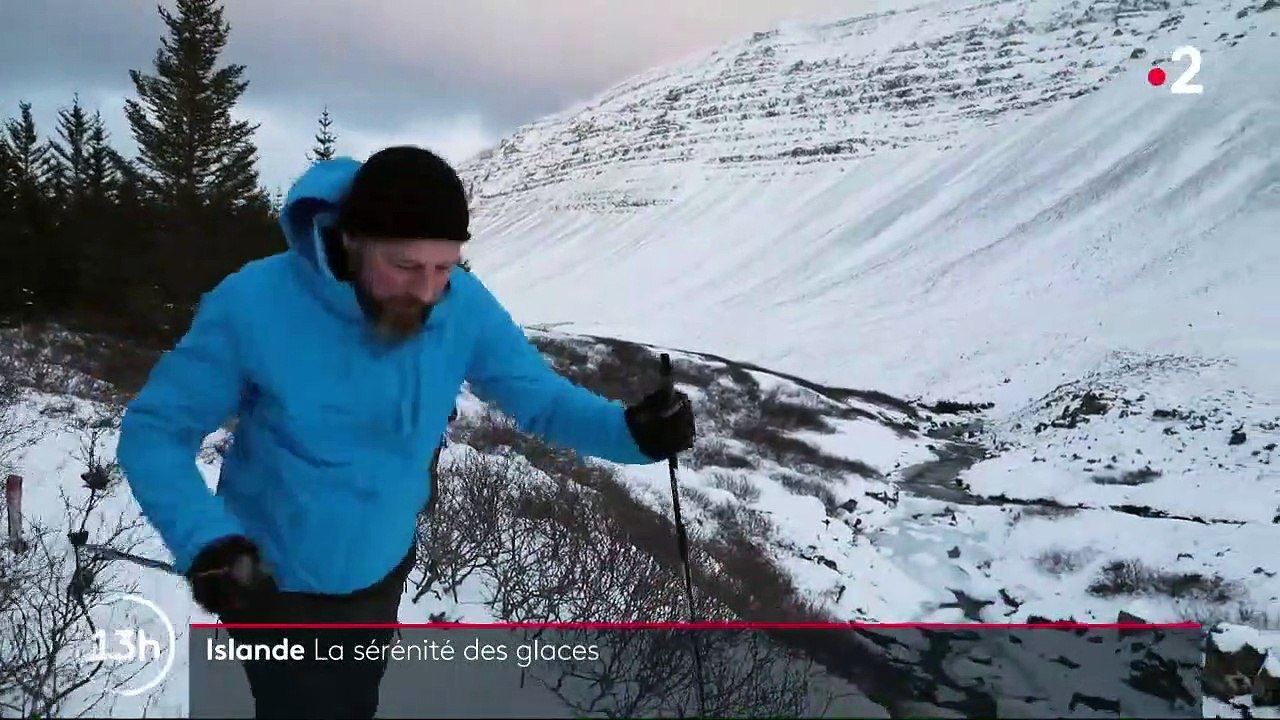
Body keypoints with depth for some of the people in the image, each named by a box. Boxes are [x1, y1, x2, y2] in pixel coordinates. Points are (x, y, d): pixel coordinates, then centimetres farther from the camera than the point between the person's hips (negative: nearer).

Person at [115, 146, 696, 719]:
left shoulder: (465, 308, -19)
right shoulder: (255, 305, -29)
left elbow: (541, 396, -12)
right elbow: (153, 432, -21)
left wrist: (630, 430, -33)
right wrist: (206, 541, -39)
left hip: (381, 572, 4)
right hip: (276, 588, -4)